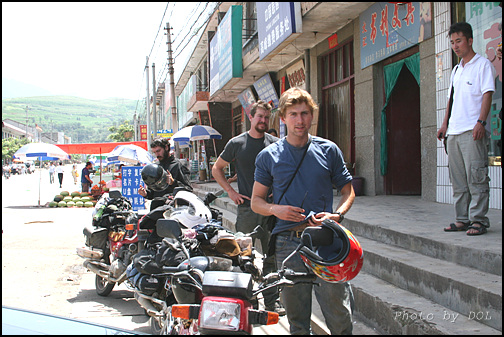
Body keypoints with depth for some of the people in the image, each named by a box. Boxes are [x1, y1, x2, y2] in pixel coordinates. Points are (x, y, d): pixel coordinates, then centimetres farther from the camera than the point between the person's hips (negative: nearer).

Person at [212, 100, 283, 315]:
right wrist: (230, 191, 2)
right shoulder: (237, 143, 4)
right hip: (247, 207, -2)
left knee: (272, 256, 6)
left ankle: (272, 300, 16)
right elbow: (216, 169, 13)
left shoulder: (275, 144, 8)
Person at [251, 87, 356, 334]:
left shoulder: (329, 150, 8)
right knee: (297, 320, 8)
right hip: (288, 243, 1)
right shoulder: (268, 156, 7)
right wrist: (276, 209, -11)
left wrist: (337, 215, -7)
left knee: (341, 317, -2)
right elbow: (256, 201, 11)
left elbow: (348, 190, 13)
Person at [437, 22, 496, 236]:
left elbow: (487, 94, -9)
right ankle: (462, 219, 14)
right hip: (454, 131, 8)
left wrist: (481, 122, -19)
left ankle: (478, 220, -4)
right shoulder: (456, 70, 22)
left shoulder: (483, 65, 0)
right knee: (458, 180, 8)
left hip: (473, 131, -8)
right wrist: (445, 123, 18)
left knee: (476, 177, -8)